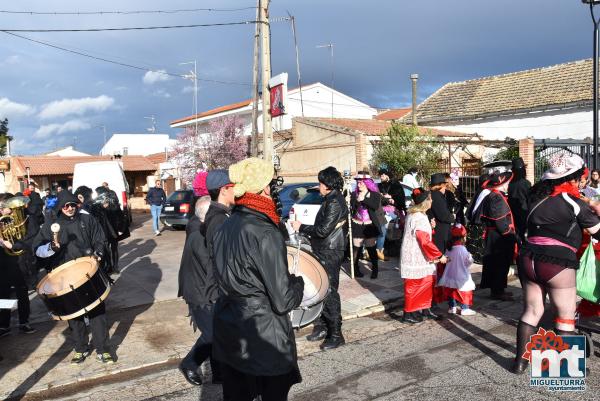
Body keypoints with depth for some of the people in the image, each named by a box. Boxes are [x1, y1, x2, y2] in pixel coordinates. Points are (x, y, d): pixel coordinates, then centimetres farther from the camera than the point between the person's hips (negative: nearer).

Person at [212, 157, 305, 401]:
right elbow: (283, 301, -20)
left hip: (227, 334, 7)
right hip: (263, 339, -7)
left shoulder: (224, 228, 0)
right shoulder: (265, 234, -22)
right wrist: (298, 282, -1)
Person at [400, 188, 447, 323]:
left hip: (418, 257, 10)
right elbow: (425, 241, -24)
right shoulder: (420, 218, -22)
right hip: (415, 258, -10)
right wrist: (439, 256, -17)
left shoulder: (413, 214, 9)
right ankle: (408, 314, 12)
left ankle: (425, 310, 25)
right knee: (414, 285, 1)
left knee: (428, 281, 15)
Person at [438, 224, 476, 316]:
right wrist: (470, 256, 6)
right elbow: (469, 261, -13)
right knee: (465, 291, 4)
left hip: (450, 276, 6)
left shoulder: (449, 248, -1)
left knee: (451, 291, 14)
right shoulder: (462, 249, -19)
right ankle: (464, 309, 6)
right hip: (461, 276, -6)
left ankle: (452, 307, 22)